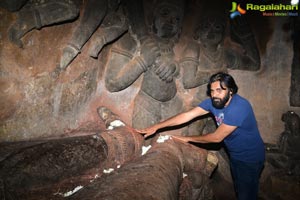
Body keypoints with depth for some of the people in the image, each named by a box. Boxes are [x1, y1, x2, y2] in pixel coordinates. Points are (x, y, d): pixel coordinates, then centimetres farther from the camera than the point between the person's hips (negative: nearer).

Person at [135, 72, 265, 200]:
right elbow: (187, 115, -14)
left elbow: (217, 137, -28)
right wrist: (156, 127, -20)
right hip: (235, 155, 6)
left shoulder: (239, 107, -33)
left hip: (250, 158, -6)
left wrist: (188, 139, -16)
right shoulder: (213, 102, -11)